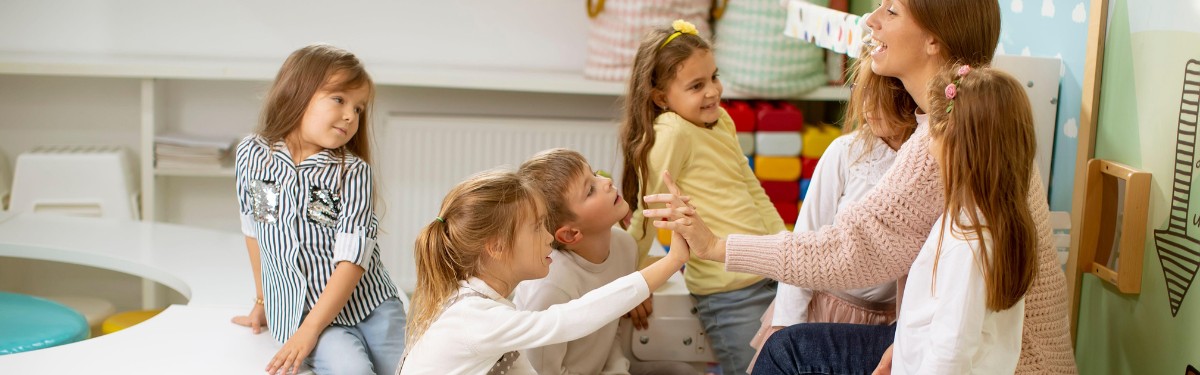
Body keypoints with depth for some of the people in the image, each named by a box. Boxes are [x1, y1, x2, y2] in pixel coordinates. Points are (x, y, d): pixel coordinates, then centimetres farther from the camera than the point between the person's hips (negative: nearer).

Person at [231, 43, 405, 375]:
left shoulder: (353, 172, -7)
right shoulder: (251, 156, 0)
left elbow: (352, 259, -13)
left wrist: (309, 331, -20)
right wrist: (264, 300, 21)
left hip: (368, 303, 0)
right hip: (298, 309, 0)